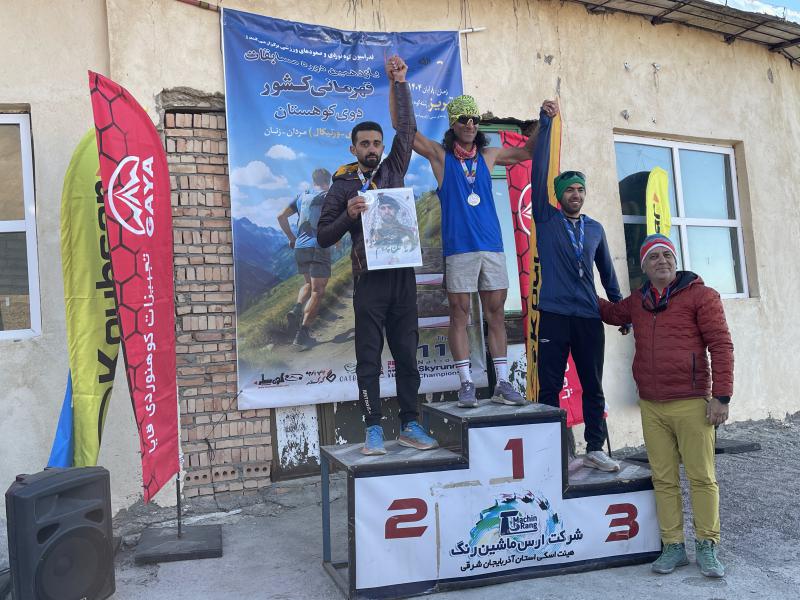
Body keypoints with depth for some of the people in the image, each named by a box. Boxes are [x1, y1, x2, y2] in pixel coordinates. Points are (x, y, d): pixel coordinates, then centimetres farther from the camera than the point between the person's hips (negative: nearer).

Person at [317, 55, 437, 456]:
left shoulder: (393, 170, 13)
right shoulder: (342, 186, 4)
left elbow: (407, 128, 9)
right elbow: (324, 237, 2)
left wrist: (399, 83, 7)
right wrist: (348, 215, -15)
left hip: (403, 275, 3)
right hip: (369, 278, -3)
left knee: (407, 353, 6)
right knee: (369, 357, -1)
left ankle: (410, 426, 14)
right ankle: (373, 430, 6)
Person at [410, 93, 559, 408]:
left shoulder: (488, 155, 16)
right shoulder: (440, 155, 6)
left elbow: (527, 151, 29)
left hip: (492, 246, 4)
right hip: (458, 248, -3)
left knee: (496, 314, 4)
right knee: (459, 314, -2)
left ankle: (502, 384, 9)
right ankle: (466, 384, 4)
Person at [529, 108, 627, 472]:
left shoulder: (595, 229, 13)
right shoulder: (546, 219, 4)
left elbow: (607, 272, 20)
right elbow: (538, 173, -6)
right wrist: (546, 125, -9)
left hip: (589, 318, 3)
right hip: (554, 316, -3)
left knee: (593, 387, 8)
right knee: (549, 388, 0)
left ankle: (594, 449, 19)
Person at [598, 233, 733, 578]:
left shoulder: (700, 295, -1)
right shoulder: (637, 302, 14)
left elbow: (721, 345, -5)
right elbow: (611, 314, 37)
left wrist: (721, 395, -10)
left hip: (692, 404, -4)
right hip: (651, 407, 4)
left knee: (702, 477, 2)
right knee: (663, 479, 7)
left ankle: (707, 547, 15)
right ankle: (673, 546, 16)